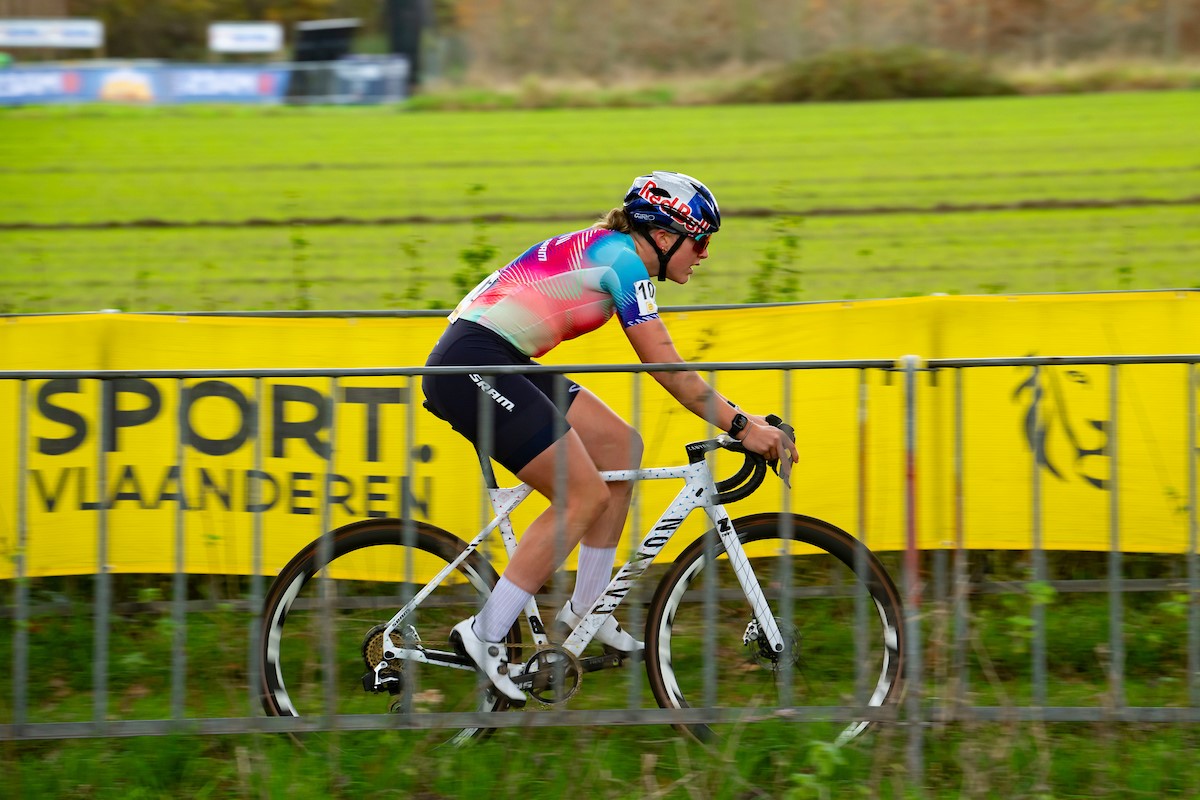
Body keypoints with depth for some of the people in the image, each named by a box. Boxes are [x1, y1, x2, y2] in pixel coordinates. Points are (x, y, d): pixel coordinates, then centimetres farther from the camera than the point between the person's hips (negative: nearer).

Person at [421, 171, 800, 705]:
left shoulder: (607, 250, 19)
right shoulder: (623, 261, -10)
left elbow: (665, 367, 24)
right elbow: (667, 369, -13)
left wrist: (740, 419, 20)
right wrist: (740, 425, -11)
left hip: (496, 360, 10)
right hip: (472, 365, -10)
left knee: (620, 446, 9)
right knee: (585, 496, -10)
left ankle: (586, 609, 13)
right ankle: (485, 635, -11)